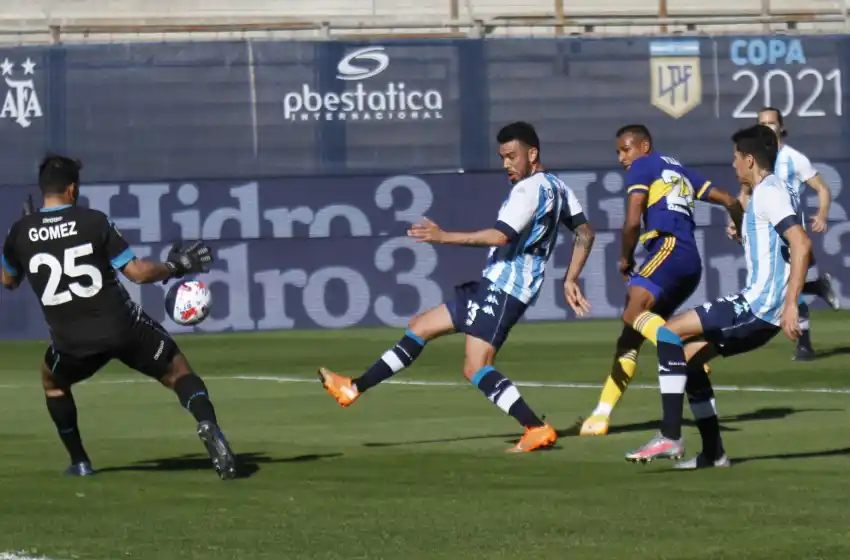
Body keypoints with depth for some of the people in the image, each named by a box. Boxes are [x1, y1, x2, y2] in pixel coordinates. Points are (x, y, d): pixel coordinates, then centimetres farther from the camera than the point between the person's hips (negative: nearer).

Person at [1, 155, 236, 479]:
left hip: (72, 342, 2)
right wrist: (176, 267, 8)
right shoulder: (93, 221, -6)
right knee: (179, 372, 10)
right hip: (124, 328, -2)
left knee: (52, 381, 33)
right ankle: (208, 426, -19)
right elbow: (137, 272, -8)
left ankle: (79, 462, 28)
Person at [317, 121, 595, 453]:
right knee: (420, 327, 15)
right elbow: (585, 232, 18)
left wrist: (444, 237, -25)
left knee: (476, 369, -21)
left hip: (503, 288, -11)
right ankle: (354, 389, 20)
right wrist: (569, 280, 20)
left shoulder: (530, 189, -15)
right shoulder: (556, 187, 15)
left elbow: (501, 236, -26)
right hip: (493, 285, 11)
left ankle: (537, 429, -23)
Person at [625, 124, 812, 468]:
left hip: (759, 304, -11)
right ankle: (713, 453, 16)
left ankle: (670, 437, -17)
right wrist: (745, 235, 28)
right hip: (762, 309, 11)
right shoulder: (778, 191, 19)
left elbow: (801, 244, -25)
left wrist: (790, 303, -29)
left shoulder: (768, 193, -13)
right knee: (688, 355, 17)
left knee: (669, 333, -13)